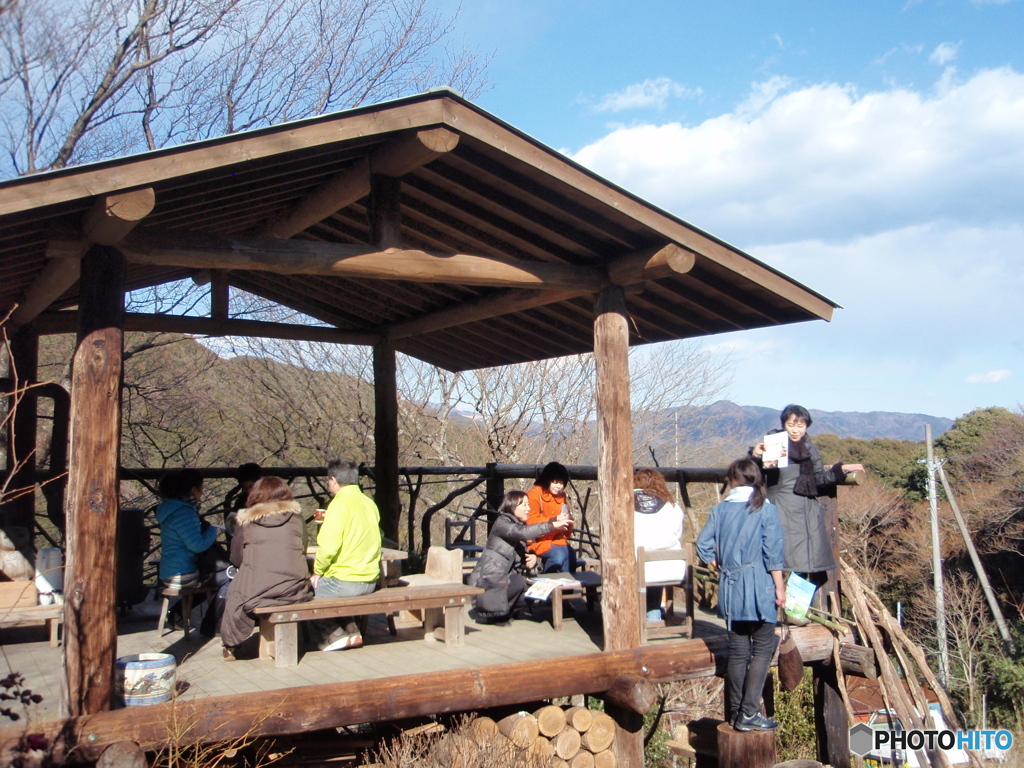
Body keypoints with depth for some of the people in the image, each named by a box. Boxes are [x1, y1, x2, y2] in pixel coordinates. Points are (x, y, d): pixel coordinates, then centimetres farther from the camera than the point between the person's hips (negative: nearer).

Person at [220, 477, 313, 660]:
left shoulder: (244, 519, 4)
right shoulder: (296, 515, 7)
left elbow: (236, 559, 9)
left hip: (255, 592, -1)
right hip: (295, 592, 2)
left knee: (234, 592, 27)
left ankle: (231, 645, 34)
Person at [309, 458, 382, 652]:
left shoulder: (340, 504, -16)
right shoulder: (369, 503, 8)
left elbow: (329, 546, -22)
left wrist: (317, 572, -6)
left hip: (344, 582, -8)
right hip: (370, 581, 8)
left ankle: (333, 635, 8)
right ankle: (352, 630, 25)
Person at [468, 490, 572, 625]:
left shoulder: (519, 526, 17)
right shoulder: (502, 524, -12)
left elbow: (523, 557, 13)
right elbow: (522, 532, -32)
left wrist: (532, 558, -12)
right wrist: (552, 525, -36)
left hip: (504, 578, 9)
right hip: (489, 581, -9)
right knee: (519, 583, -29)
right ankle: (488, 614, -9)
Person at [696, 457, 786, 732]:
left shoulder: (720, 510, 5)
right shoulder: (765, 509, -5)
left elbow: (703, 545, 2)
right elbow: (773, 552, -9)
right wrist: (779, 587, -4)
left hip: (730, 586, 4)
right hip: (759, 586, -4)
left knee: (737, 652, 11)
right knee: (762, 650, 3)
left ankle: (736, 713, 17)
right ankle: (749, 713, -3)